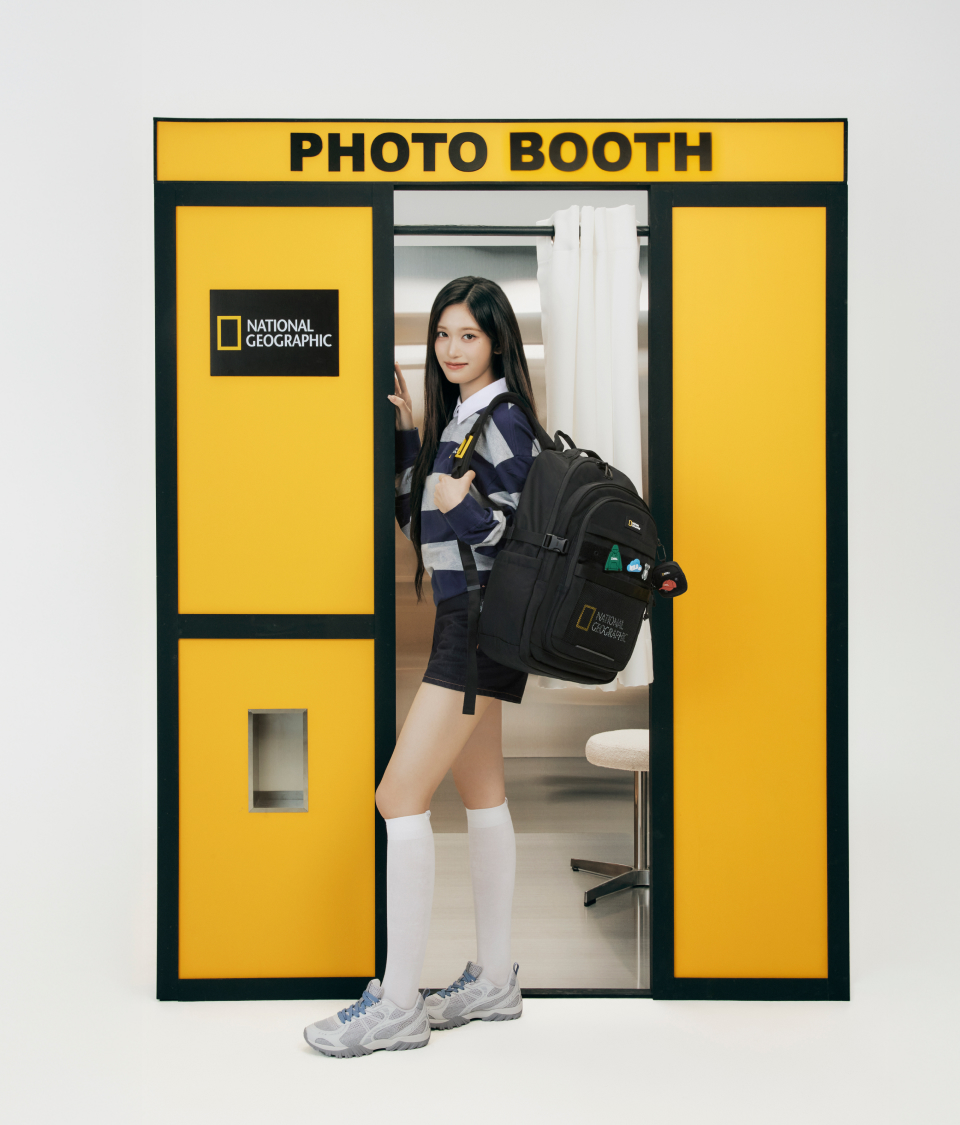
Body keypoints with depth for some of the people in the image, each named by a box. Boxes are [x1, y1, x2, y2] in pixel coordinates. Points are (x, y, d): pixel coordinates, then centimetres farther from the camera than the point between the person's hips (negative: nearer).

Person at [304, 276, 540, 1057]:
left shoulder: (501, 418, -12)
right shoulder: (457, 415, 16)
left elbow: (516, 532, -15)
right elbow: (421, 513, 19)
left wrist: (465, 505, -31)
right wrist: (404, 433, 14)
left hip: (481, 622, -11)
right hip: (464, 619, 11)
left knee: (401, 796, -11)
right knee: (481, 794, 14)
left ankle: (398, 1006, -4)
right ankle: (493, 981, 25)